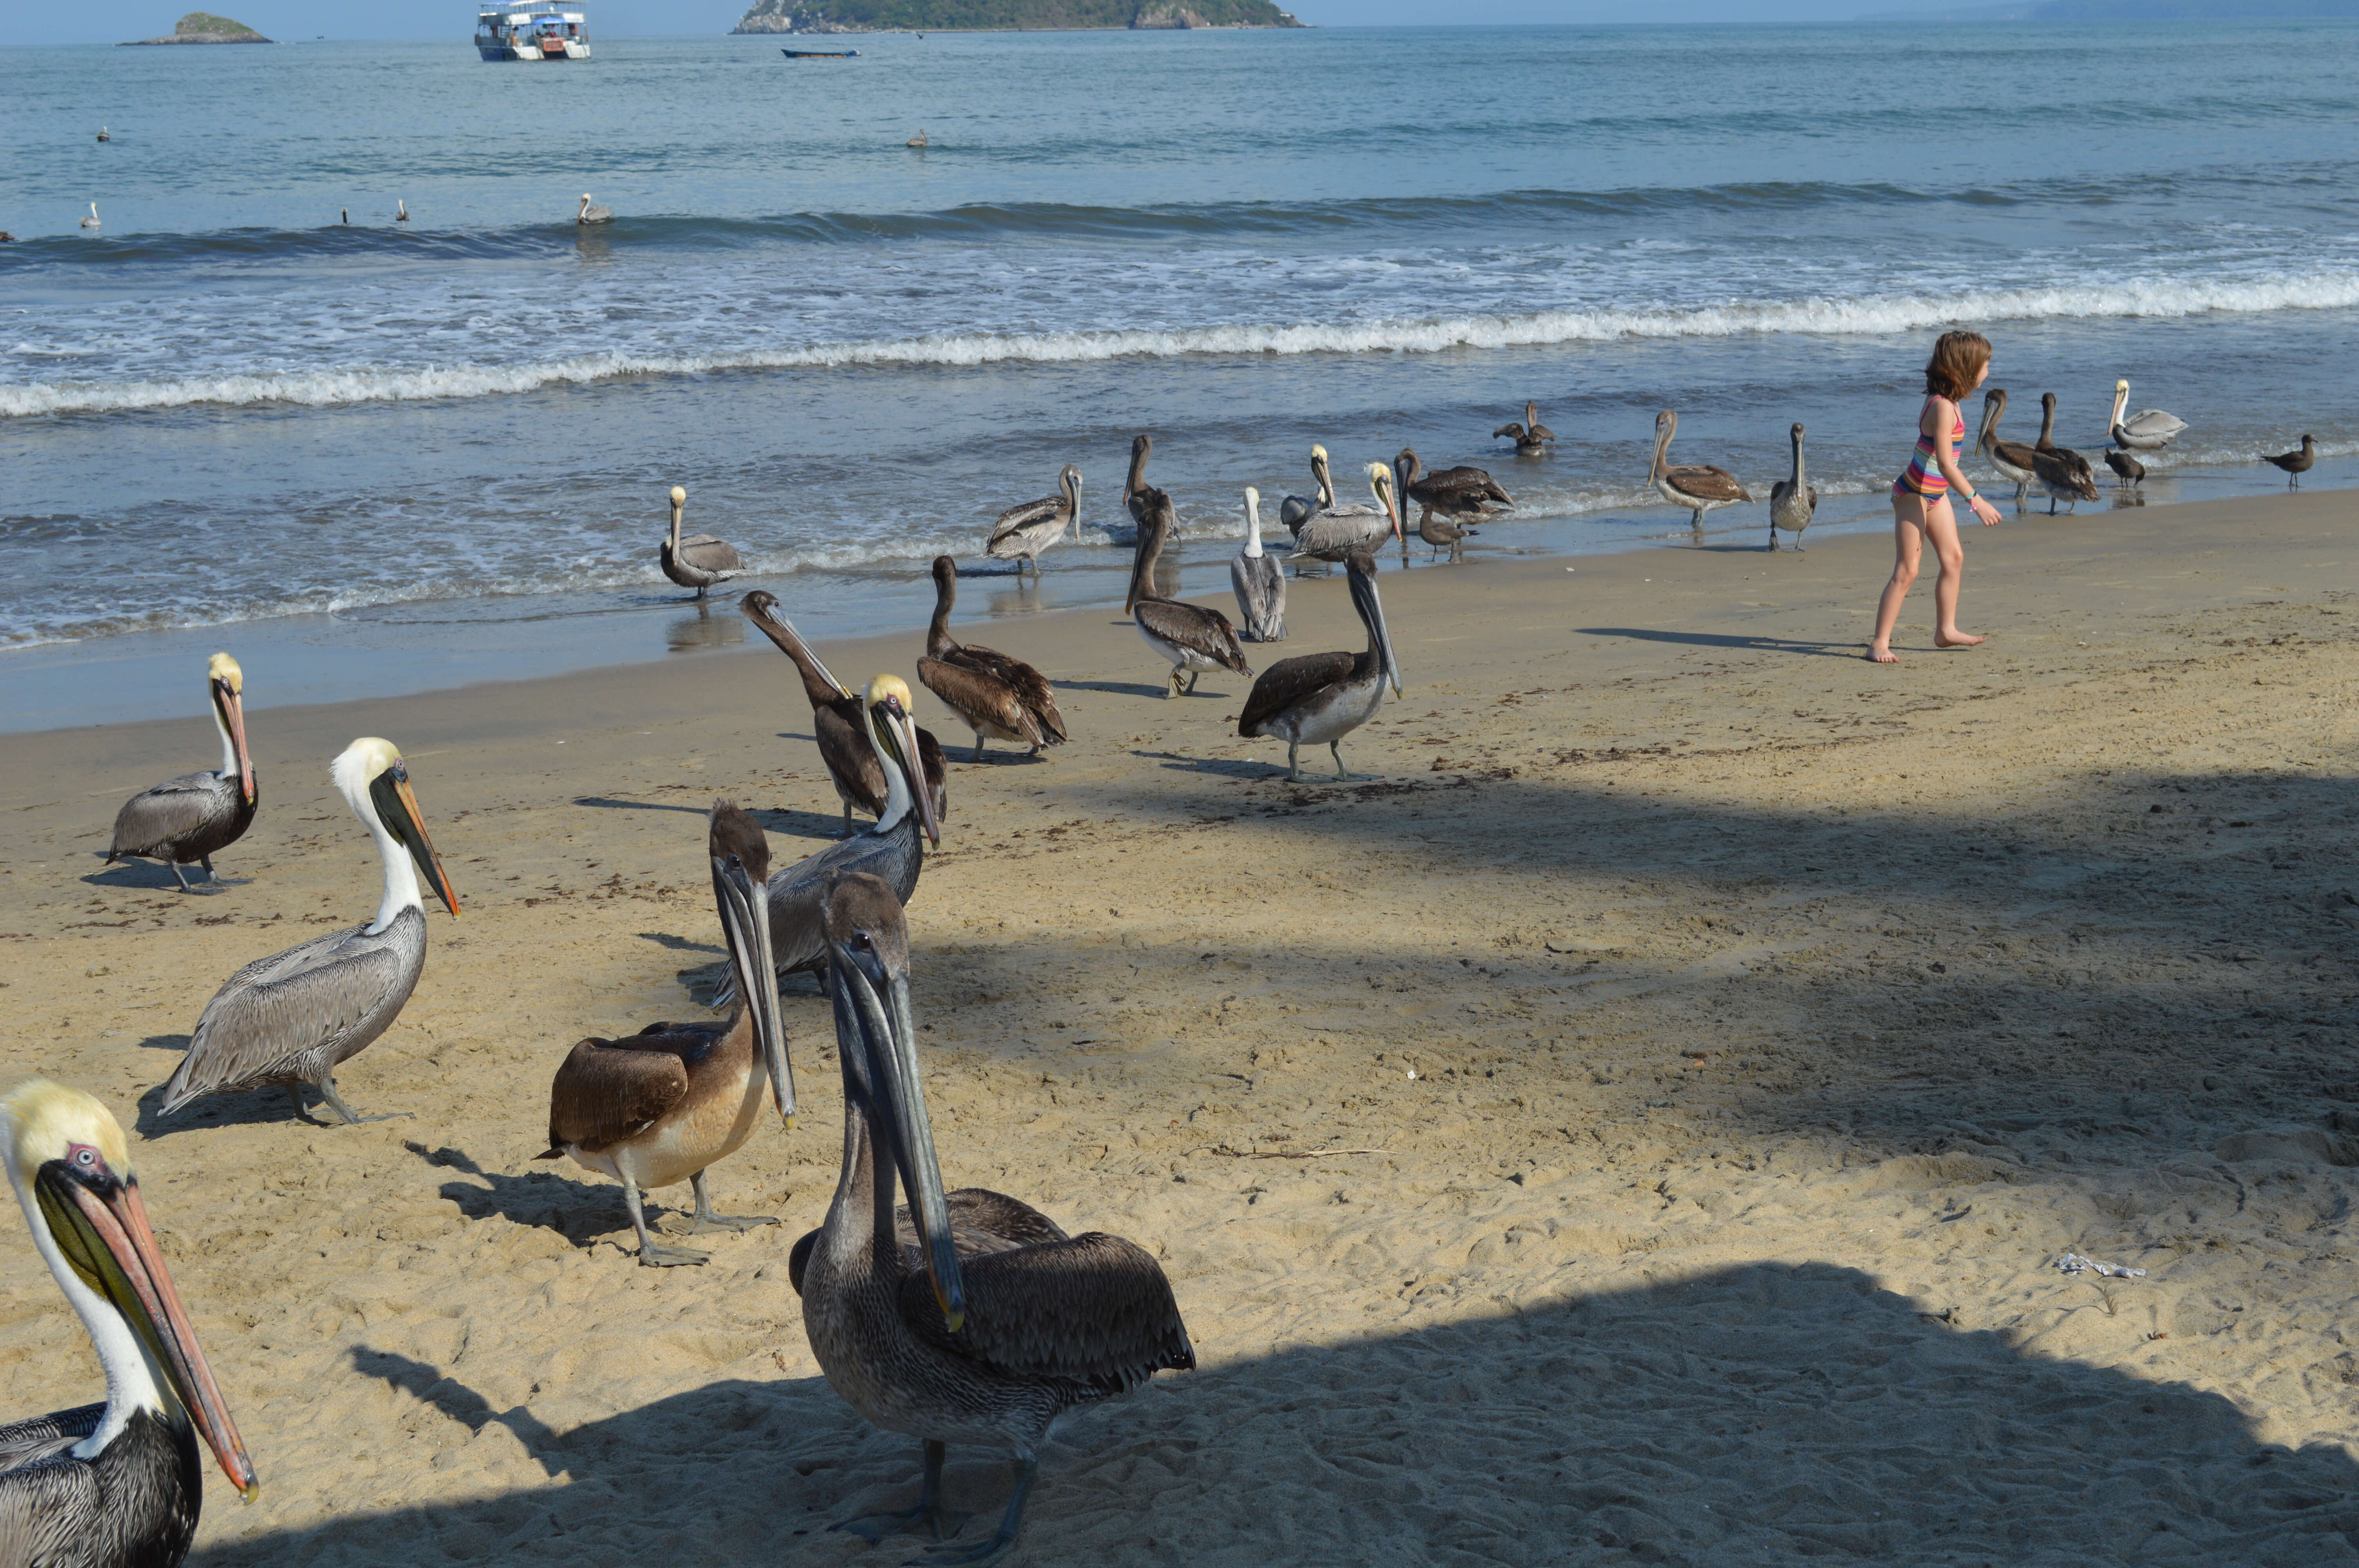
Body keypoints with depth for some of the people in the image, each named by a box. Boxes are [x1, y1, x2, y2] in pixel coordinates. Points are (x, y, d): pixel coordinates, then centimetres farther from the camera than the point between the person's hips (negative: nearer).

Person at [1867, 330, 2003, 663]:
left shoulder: (1948, 402, 5)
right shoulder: (1942, 407, -25)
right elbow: (1945, 464, -30)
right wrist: (1977, 502, -30)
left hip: (1936, 494, 9)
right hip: (1915, 494, -9)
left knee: (1953, 558, 11)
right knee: (1907, 571, -9)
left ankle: (1946, 630, 21)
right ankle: (1880, 643, -6)